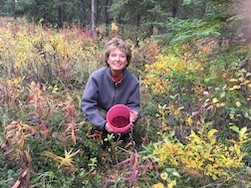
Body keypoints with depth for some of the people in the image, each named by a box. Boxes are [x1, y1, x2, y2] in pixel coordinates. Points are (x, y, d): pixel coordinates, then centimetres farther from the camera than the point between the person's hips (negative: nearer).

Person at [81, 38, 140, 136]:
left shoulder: (133, 81, -19)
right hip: (100, 114, -1)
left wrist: (134, 114, -37)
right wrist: (103, 124, -33)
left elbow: (133, 105, -11)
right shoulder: (97, 77, -25)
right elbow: (87, 103, -24)